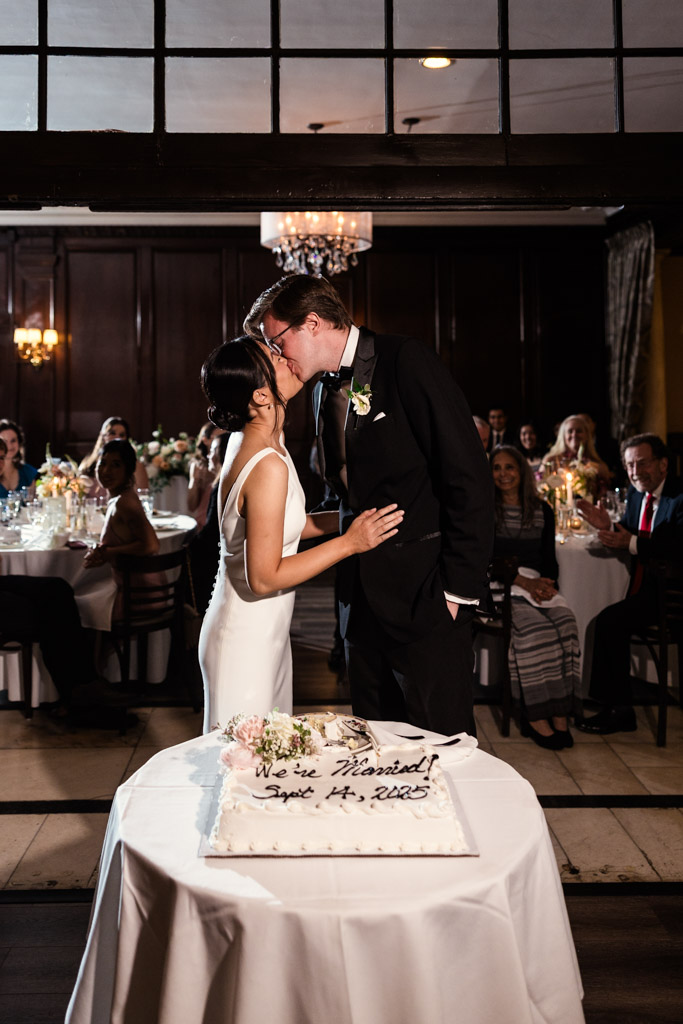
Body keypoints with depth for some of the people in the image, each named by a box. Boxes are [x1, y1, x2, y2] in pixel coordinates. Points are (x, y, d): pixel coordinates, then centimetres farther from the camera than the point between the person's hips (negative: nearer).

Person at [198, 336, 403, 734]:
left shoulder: (251, 441, 1)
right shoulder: (269, 466, -27)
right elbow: (264, 577, -25)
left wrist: (353, 517, 7)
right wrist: (349, 542, -20)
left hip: (267, 634, 9)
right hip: (246, 642, -9)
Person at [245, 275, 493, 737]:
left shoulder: (406, 361, -10)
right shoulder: (324, 390, 14)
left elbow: (469, 477, -14)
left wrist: (459, 587, -15)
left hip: (424, 593, -7)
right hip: (363, 593, 7)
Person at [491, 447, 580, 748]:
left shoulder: (542, 511, 15)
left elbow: (549, 558, 15)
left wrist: (546, 584, -7)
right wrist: (521, 581, -14)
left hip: (536, 585, 4)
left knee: (565, 621, -27)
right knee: (533, 627, -32)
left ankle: (559, 716, -26)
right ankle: (537, 719, -26)